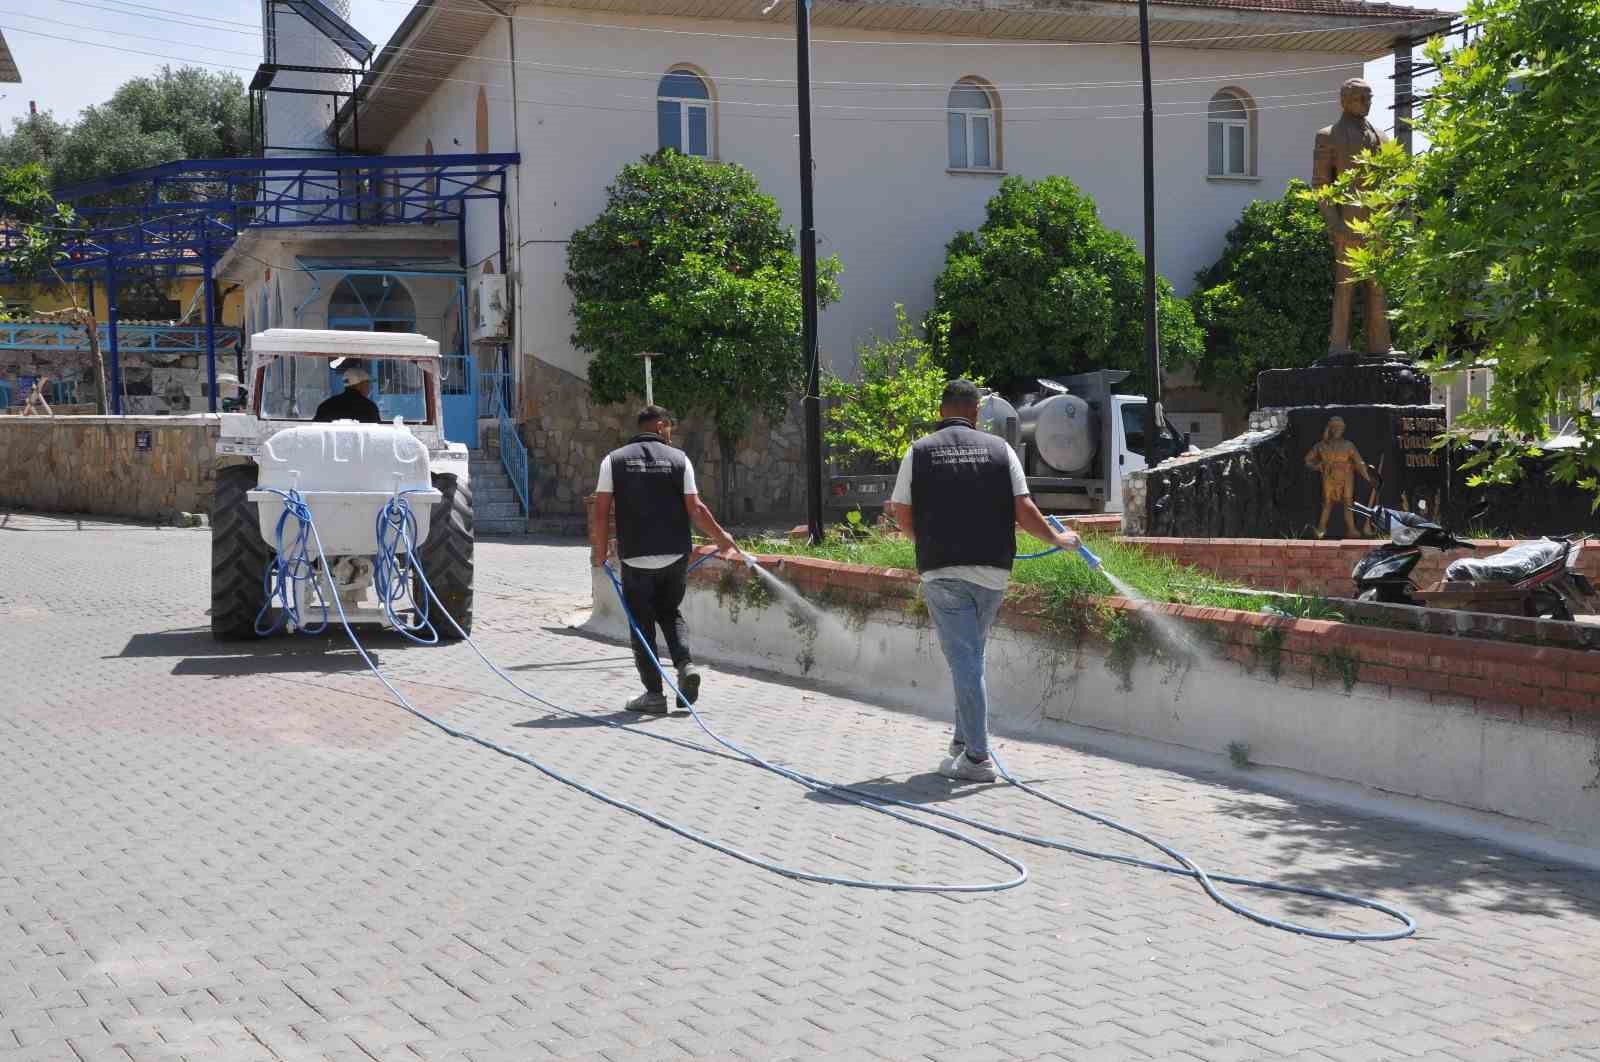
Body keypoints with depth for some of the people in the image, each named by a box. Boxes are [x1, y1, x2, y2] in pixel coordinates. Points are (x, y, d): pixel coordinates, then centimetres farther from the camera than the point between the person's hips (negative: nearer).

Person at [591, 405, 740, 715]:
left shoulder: (614, 460, 0)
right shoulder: (678, 459, 0)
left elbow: (601, 511, -4)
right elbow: (695, 509, -2)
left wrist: (600, 550, 7)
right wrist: (722, 537, 10)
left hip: (635, 558, -1)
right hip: (675, 555, 1)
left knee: (642, 623, 7)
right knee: (671, 613, 20)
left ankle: (653, 694, 6)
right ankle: (685, 664, -2)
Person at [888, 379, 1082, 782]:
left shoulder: (920, 451, 2)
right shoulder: (998, 449, 5)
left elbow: (903, 516, 3)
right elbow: (1023, 510, 0)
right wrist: (1058, 538, 16)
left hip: (943, 571, -2)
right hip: (993, 571, 2)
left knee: (964, 660, -1)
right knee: (972, 655, 19)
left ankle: (976, 756, -3)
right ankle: (965, 738, 26)